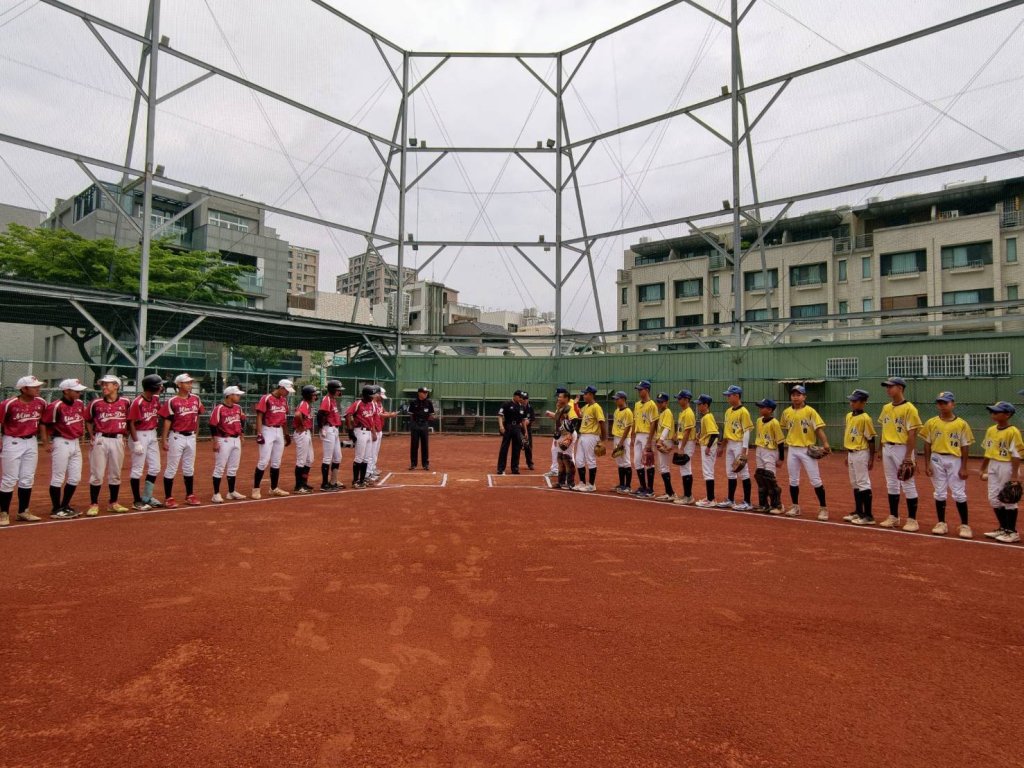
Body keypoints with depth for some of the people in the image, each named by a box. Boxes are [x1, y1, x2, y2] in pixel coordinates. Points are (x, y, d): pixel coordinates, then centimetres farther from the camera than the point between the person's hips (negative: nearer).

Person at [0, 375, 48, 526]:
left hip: (32, 442, 5)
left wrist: (45, 442, 10)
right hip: (13, 443, -5)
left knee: (27, 479, 11)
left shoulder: (41, 403, 0)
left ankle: (23, 512, 22)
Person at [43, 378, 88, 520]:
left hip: (75, 443, 7)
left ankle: (65, 506, 23)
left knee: (75, 477, 11)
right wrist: (52, 440, -10)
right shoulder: (55, 406, -15)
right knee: (58, 478, 1)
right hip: (61, 443, -7)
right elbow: (45, 424, -10)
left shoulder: (80, 404, 6)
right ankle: (56, 509, 11)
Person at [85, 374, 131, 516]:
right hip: (100, 440, -1)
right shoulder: (96, 403, 0)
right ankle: (94, 504, 10)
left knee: (115, 474, 10)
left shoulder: (125, 402, 0)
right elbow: (88, 420, 11)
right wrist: (92, 436, 1)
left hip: (118, 440, 1)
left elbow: (129, 420, 12)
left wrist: (125, 434, 4)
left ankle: (113, 503, 22)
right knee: (96, 474, 1)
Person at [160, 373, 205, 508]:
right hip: (177, 437, -5)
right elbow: (167, 421, -9)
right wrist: (163, 440, -11)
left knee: (189, 468, 14)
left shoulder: (196, 399, 5)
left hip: (191, 437, 5)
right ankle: (168, 498, 8)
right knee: (171, 468, 1)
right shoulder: (172, 401, -9)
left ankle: (190, 495, 23)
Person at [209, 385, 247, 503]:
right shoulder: (219, 408, -14)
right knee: (220, 468, -2)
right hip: (224, 440, -7)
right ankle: (216, 494, 4)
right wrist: (215, 442, -16)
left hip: (236, 440, 7)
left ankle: (232, 492, 23)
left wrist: (242, 433, 14)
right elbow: (212, 425, -14)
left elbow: (242, 420, 23)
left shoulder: (238, 407, 8)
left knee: (233, 468, 13)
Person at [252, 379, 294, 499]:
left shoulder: (284, 400, 11)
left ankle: (274, 488, 19)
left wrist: (286, 434, 18)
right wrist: (259, 434, -19)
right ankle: (256, 489, 1)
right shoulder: (266, 398, -10)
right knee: (264, 461, -9)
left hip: (279, 432, 7)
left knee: (276, 462, 11)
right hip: (268, 431, -7)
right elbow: (259, 416, -13)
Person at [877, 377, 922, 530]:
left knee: (908, 485, -1)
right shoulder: (886, 408, 11)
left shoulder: (909, 408, -11)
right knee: (891, 484, 12)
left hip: (902, 449, -7)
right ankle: (893, 517, 21)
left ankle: (912, 520, 7)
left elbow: (912, 434, -14)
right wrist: (882, 450, 13)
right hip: (887, 448, 7)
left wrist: (908, 456, -18)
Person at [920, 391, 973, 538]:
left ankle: (965, 525, 11)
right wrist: (927, 464, -1)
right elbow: (927, 445, 4)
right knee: (939, 492, 9)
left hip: (955, 460, -2)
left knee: (959, 493, 0)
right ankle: (941, 523, 17)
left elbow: (964, 447, -1)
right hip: (937, 460, 2)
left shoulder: (962, 424, -2)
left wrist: (964, 467, -5)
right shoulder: (931, 423, 1)